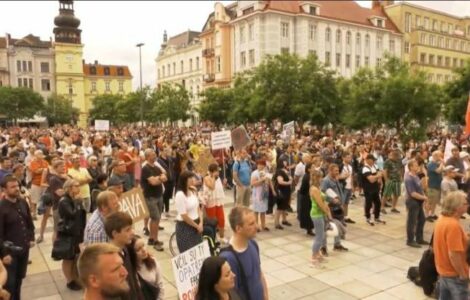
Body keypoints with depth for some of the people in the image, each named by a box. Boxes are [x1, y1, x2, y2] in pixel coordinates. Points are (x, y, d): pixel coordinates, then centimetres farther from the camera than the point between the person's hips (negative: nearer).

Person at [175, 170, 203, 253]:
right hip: (184, 226, -7)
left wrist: (200, 223, -3)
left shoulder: (193, 191, 2)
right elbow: (184, 216, -19)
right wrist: (197, 226, -11)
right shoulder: (180, 195, -20)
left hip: (196, 224, 7)